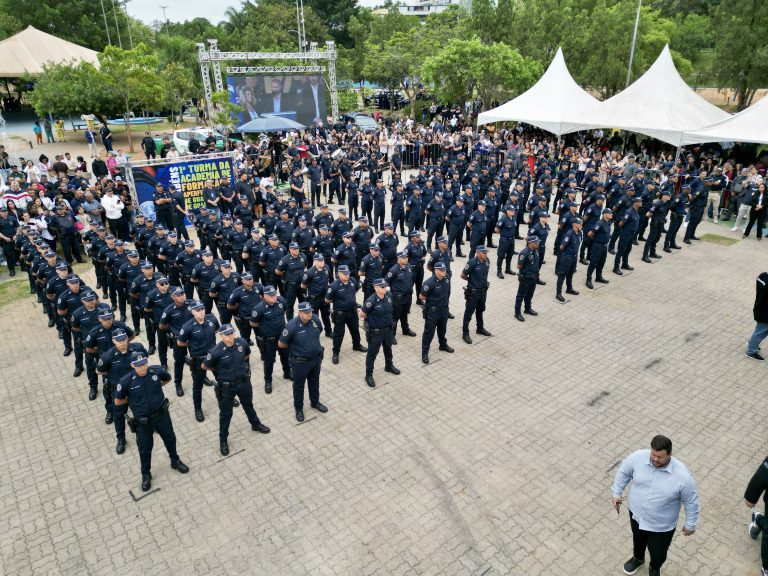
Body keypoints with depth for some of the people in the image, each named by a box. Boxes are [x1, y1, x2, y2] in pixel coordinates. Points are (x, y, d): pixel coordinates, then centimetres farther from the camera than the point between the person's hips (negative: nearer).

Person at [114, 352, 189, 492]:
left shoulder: (156, 371, -18)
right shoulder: (126, 381, -24)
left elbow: (168, 379, 7)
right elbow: (118, 402, -7)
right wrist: (132, 400, 0)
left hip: (161, 414, 2)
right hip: (142, 421, -2)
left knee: (170, 439, 22)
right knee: (145, 448, 17)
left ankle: (175, 462, 49)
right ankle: (146, 474, 41)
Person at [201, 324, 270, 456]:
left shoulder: (242, 343, -15)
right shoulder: (216, 351, -27)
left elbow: (248, 354, 9)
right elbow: (204, 366, -9)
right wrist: (219, 371, 3)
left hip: (244, 382, 4)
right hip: (226, 387, -4)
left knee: (248, 405, 27)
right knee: (225, 414, 13)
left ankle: (256, 424, 53)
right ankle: (223, 440, 33)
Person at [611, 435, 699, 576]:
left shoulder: (682, 476, -31)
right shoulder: (638, 457, -24)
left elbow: (691, 502, -13)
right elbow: (623, 472, -3)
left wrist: (690, 525, -2)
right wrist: (616, 493, 1)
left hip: (661, 526, -3)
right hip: (636, 514, 3)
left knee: (658, 554, 21)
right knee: (638, 540, 31)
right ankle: (638, 558, 64)